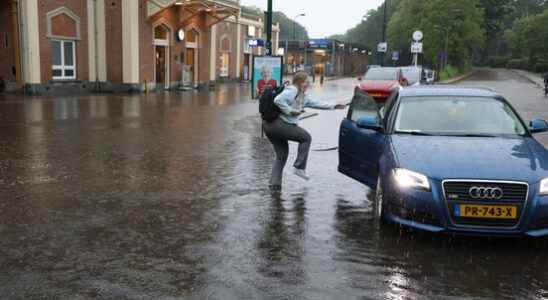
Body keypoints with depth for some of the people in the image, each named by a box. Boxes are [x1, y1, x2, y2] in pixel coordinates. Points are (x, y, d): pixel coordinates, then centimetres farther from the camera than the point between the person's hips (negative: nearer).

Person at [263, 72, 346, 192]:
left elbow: (317, 104, 23)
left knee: (282, 155, 16)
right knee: (306, 138, 2)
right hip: (278, 124, -10)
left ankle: (274, 184, 15)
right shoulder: (292, 91, -10)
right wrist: (291, 111, -19)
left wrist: (333, 106, 20)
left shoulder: (303, 97, 19)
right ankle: (299, 167, 3)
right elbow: (278, 100, -25)